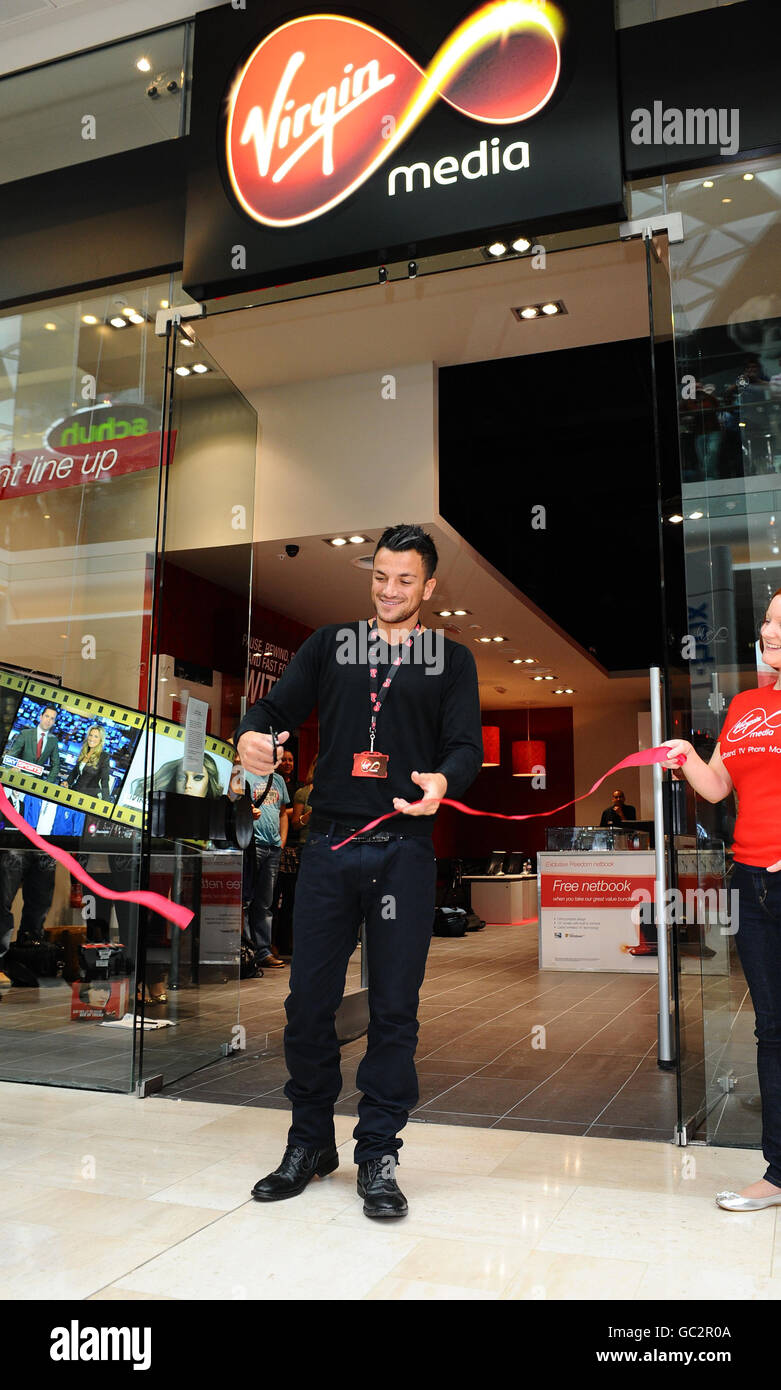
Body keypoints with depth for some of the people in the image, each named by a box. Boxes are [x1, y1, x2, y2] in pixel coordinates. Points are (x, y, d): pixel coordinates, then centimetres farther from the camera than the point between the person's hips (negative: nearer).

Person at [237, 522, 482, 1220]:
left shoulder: (452, 658, 10)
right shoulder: (331, 643, 15)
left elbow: (467, 744, 0)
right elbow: (278, 704, 7)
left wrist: (443, 781, -23)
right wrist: (254, 733, -17)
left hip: (405, 850, -1)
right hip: (329, 842, 2)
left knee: (394, 1006, 3)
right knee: (309, 999, 6)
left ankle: (378, 1153, 18)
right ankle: (310, 1142, 25)